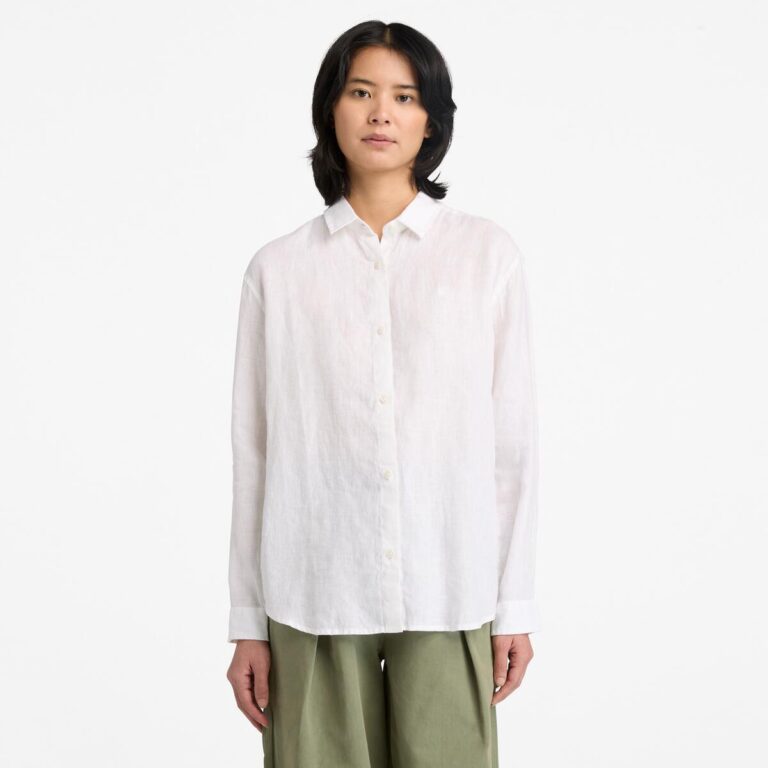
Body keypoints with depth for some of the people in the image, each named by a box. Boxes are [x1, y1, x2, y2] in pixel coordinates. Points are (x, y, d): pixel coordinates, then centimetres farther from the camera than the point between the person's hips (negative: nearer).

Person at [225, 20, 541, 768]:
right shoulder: (278, 268, 3)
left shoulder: (487, 252, 2)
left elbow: (513, 438, 3)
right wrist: (247, 622, 5)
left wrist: (516, 604, 2)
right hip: (313, 594, 0)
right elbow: (254, 450, 5)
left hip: (449, 594, 0)